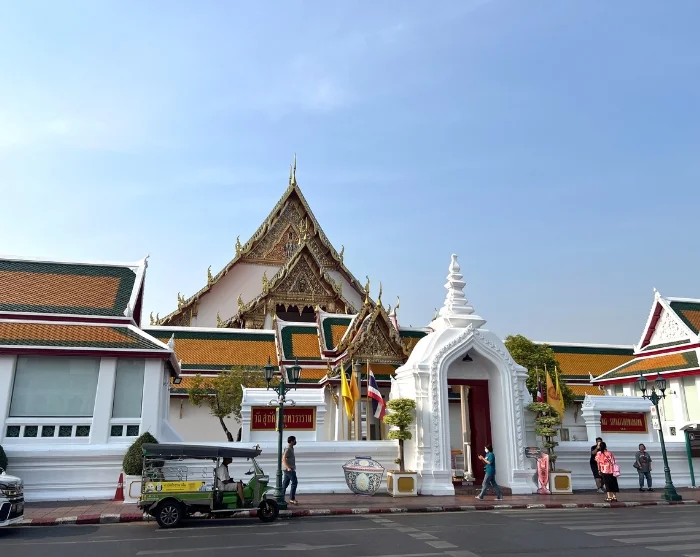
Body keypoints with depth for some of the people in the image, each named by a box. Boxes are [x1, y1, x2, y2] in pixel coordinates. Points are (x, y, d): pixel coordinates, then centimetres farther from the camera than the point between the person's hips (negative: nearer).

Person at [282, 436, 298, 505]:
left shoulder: (291, 448, 13)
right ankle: (292, 499, -4)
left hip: (289, 469, 10)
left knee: (285, 483, 11)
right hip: (289, 469, -10)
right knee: (294, 482, -7)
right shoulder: (288, 449, -17)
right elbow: (284, 459, -23)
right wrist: (288, 467, -28)